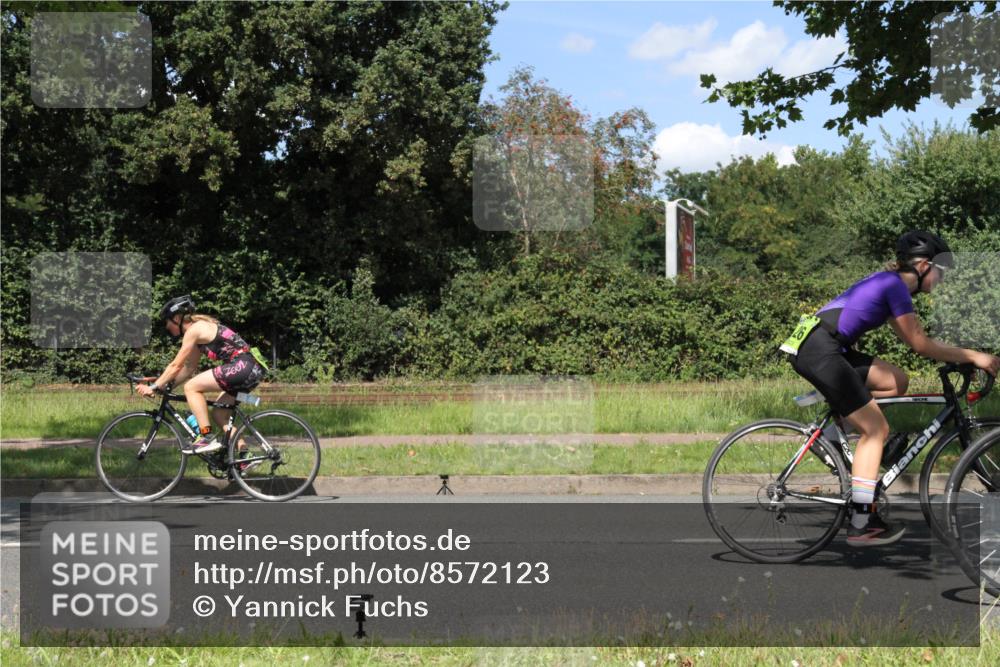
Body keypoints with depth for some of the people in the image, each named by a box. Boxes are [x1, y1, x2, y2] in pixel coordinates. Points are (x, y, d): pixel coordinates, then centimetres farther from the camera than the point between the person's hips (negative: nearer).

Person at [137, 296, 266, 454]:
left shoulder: (194, 330, -6)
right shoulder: (201, 329, 22)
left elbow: (176, 366, -5)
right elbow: (189, 367, 24)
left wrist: (154, 387, 1)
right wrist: (164, 385, 20)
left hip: (242, 367, -10)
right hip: (252, 370, 10)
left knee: (191, 387, -7)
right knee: (218, 413, 15)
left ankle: (207, 438, -9)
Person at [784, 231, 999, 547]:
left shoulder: (888, 281, 20)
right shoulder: (896, 286, -8)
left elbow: (911, 340, 26)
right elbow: (920, 344, -9)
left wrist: (959, 356, 23)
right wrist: (973, 356, -4)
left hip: (823, 348, 9)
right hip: (820, 352, -9)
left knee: (897, 382, 12)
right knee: (877, 429, -3)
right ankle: (860, 526, -1)